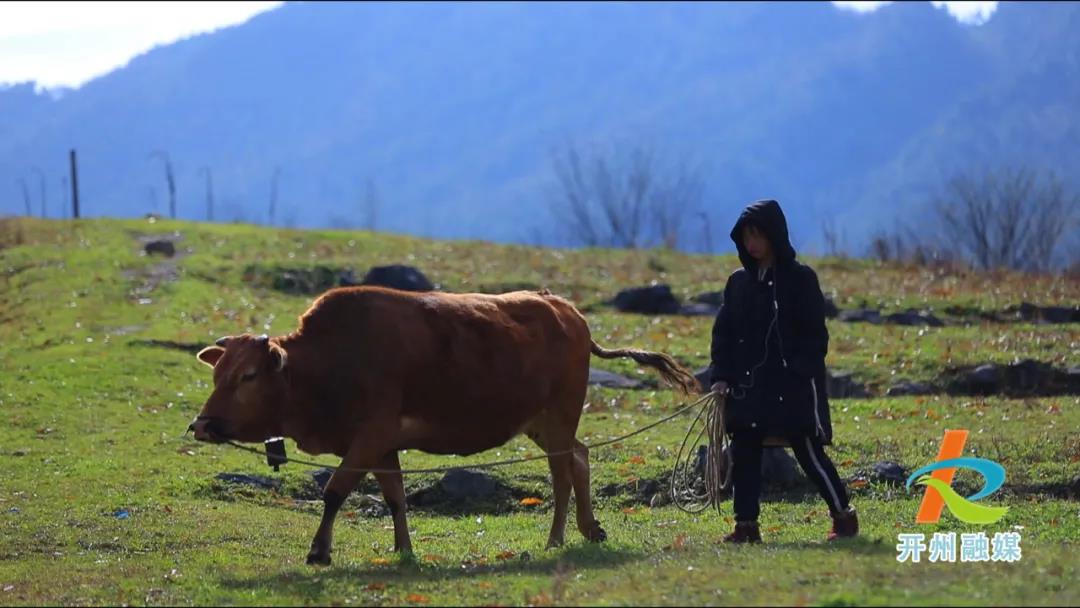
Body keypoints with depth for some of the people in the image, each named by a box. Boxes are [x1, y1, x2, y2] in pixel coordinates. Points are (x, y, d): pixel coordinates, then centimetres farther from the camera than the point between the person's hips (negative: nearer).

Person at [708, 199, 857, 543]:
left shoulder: (800, 280, -4)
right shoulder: (739, 282, 10)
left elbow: (815, 335, -5)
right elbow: (724, 333, 12)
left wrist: (802, 372, -15)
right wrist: (720, 376, 1)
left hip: (794, 386, -5)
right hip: (749, 385, 5)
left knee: (809, 452, -3)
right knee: (743, 452, 0)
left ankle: (843, 516, 11)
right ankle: (746, 525, 6)